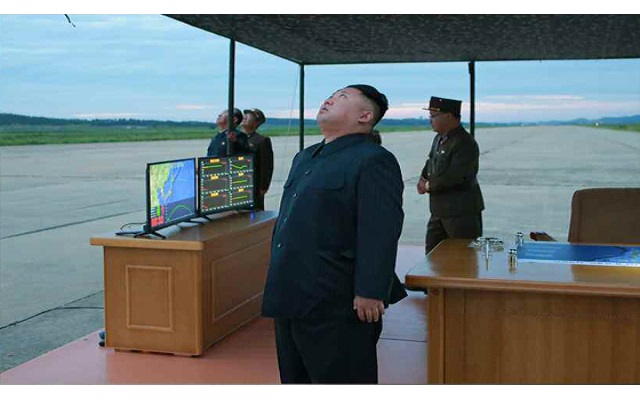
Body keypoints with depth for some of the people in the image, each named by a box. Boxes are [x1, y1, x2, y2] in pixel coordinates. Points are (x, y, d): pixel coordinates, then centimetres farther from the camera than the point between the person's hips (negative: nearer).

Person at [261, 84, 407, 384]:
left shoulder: (373, 161, -12)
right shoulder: (303, 159, 17)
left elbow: (379, 234, -20)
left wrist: (370, 293, -24)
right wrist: (279, 282, 24)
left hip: (337, 305, -9)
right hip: (292, 298, 9)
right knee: (295, 379, 21)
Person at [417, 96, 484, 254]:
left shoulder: (465, 143, -19)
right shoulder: (439, 139, 11)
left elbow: (453, 176, -26)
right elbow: (430, 164, 20)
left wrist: (429, 186, -12)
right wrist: (423, 180, -1)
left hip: (462, 213, -9)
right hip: (439, 210, 9)